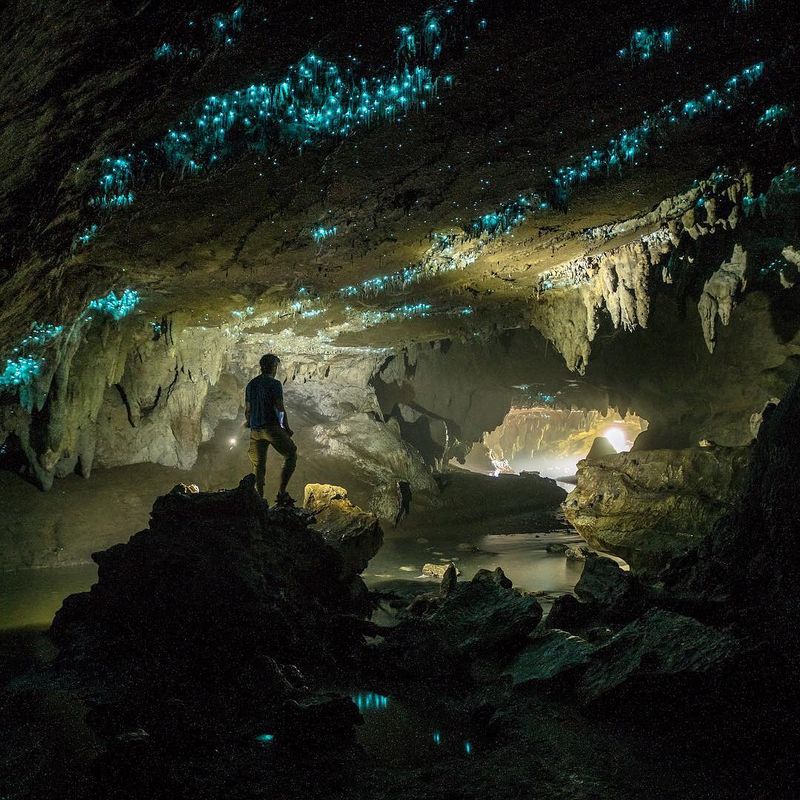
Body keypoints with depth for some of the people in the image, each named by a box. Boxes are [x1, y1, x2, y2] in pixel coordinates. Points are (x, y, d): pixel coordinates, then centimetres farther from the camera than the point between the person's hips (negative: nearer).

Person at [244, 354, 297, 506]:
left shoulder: (251, 384, 12)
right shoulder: (274, 384, -7)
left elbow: (247, 410, 14)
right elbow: (280, 409, -12)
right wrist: (286, 428, 0)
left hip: (255, 429, 6)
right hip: (272, 427, -6)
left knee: (258, 465, 11)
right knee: (291, 455, 6)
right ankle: (281, 493, -3)